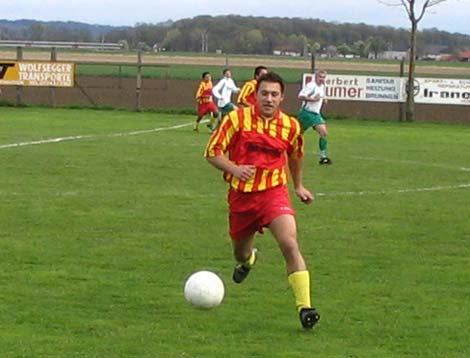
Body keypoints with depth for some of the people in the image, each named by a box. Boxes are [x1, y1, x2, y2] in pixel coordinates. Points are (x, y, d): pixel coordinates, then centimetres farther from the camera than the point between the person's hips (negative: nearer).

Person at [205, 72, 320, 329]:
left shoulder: (290, 126, 1)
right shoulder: (237, 119, -7)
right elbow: (212, 152, -5)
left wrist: (298, 186, 29)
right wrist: (233, 168, -22)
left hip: (274, 192, -1)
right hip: (241, 194, 1)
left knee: (290, 245, -23)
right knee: (241, 252, 18)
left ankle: (304, 307, -24)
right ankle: (247, 260, 60)